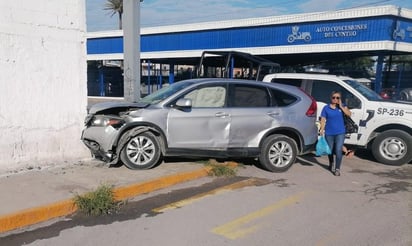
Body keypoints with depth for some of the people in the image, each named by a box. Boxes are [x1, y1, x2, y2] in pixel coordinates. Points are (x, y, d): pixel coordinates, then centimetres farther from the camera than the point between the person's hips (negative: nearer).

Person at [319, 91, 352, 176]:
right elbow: (323, 119, -3)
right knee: (330, 150, 14)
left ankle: (337, 169, -1)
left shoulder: (342, 106, 4)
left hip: (340, 132, 0)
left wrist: (341, 106, -14)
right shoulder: (326, 108, -1)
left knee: (338, 150, -10)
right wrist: (321, 129, -13)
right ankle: (331, 164, 40)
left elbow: (349, 113, -11)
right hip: (329, 133, 0)